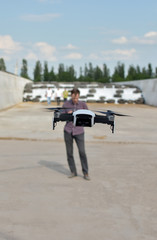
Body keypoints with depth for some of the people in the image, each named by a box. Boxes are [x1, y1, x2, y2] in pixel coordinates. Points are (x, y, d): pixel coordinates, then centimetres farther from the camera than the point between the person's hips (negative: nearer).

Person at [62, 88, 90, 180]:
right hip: (68, 131, 1)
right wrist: (67, 114, -19)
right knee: (69, 152, 4)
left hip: (79, 131, -1)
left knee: (82, 152, -9)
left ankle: (85, 173, 1)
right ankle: (73, 172, 18)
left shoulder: (83, 104, -4)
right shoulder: (66, 104, -2)